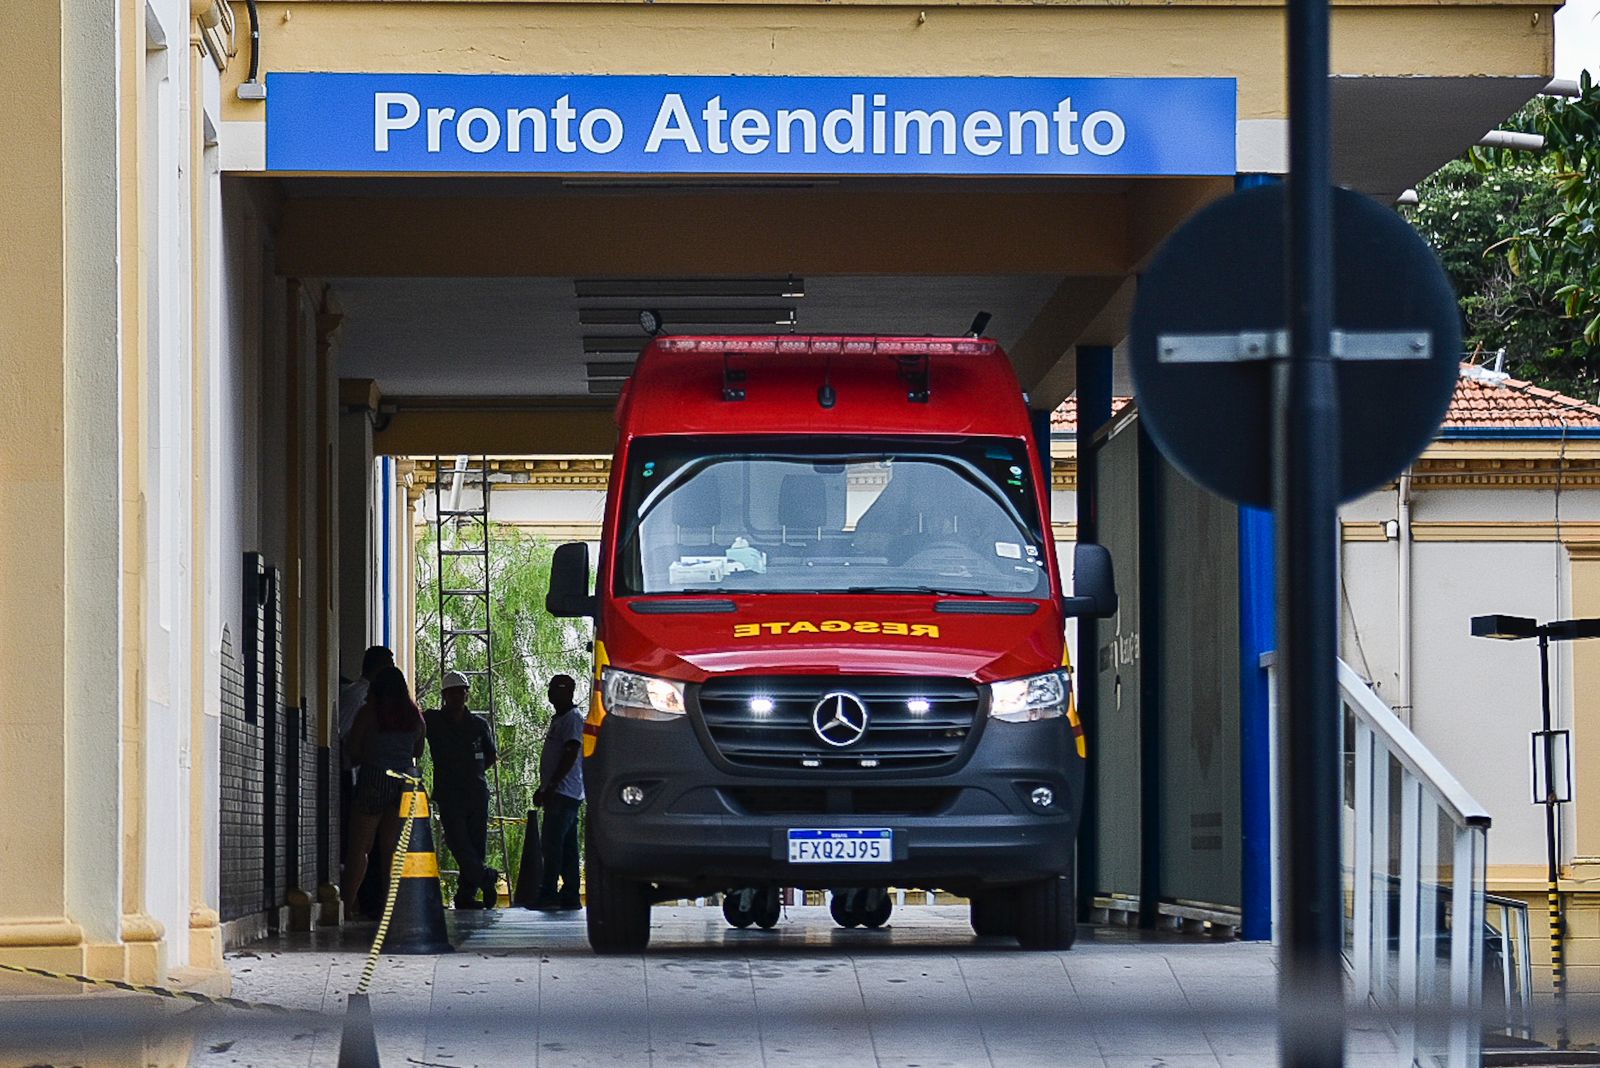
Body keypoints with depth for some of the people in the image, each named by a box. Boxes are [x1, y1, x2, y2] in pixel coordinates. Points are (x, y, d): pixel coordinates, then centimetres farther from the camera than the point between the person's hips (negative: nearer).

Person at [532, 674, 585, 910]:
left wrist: (551, 786, -23)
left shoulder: (572, 719, -10)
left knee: (552, 843, -13)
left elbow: (570, 756, -19)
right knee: (567, 847, 9)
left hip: (564, 793, -10)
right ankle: (570, 896, 9)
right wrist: (544, 788, 24)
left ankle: (548, 894, -15)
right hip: (560, 793, 10)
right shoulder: (558, 720, 22)